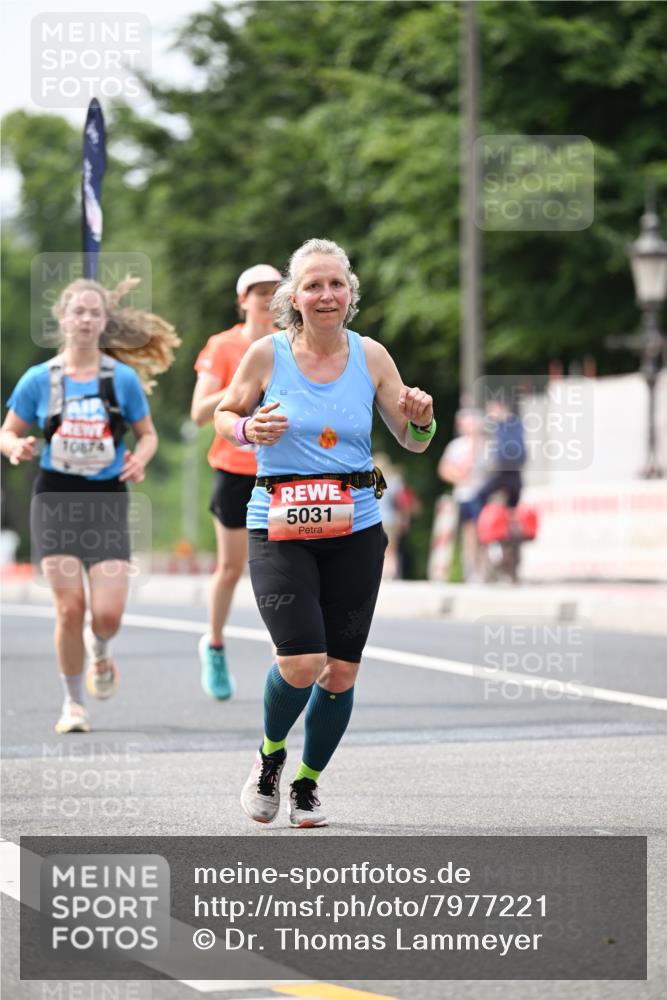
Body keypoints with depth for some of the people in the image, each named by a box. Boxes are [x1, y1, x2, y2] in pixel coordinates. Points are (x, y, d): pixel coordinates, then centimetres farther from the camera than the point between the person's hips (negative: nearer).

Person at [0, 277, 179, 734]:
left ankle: (98, 648, 30)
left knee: (109, 613, -9)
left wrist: (140, 459, -11)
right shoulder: (39, 379, 2)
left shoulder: (123, 379, 2)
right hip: (56, 498, 0)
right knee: (69, 607, -8)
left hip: (108, 499, 0)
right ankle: (73, 703, 11)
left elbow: (148, 434, 11)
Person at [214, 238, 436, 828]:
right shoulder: (267, 354, -3)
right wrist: (249, 430, -10)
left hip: (355, 530, 3)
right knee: (301, 663, -17)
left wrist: (421, 419, -12)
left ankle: (307, 784, 27)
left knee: (341, 674, 3)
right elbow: (224, 415, 12)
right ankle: (270, 756, 15)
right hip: (279, 529, -3)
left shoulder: (371, 357, 4)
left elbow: (412, 442, 10)